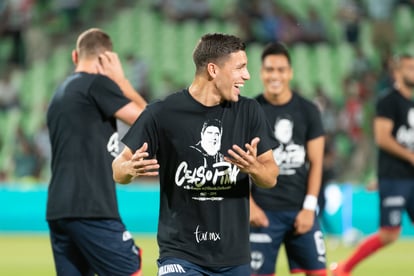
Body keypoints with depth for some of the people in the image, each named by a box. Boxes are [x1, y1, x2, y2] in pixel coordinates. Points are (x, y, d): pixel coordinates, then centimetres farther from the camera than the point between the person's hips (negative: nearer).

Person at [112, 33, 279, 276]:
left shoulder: (248, 112, 3)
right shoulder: (163, 114, -8)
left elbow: (271, 177, 5)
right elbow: (118, 171, -3)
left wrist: (254, 167, -18)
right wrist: (131, 168, -27)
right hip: (181, 256, -4)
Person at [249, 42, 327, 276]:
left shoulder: (308, 110, 4)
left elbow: (316, 162, 4)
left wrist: (309, 207, -5)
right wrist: (249, 204, -10)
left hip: (301, 210, 2)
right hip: (264, 210, -2)